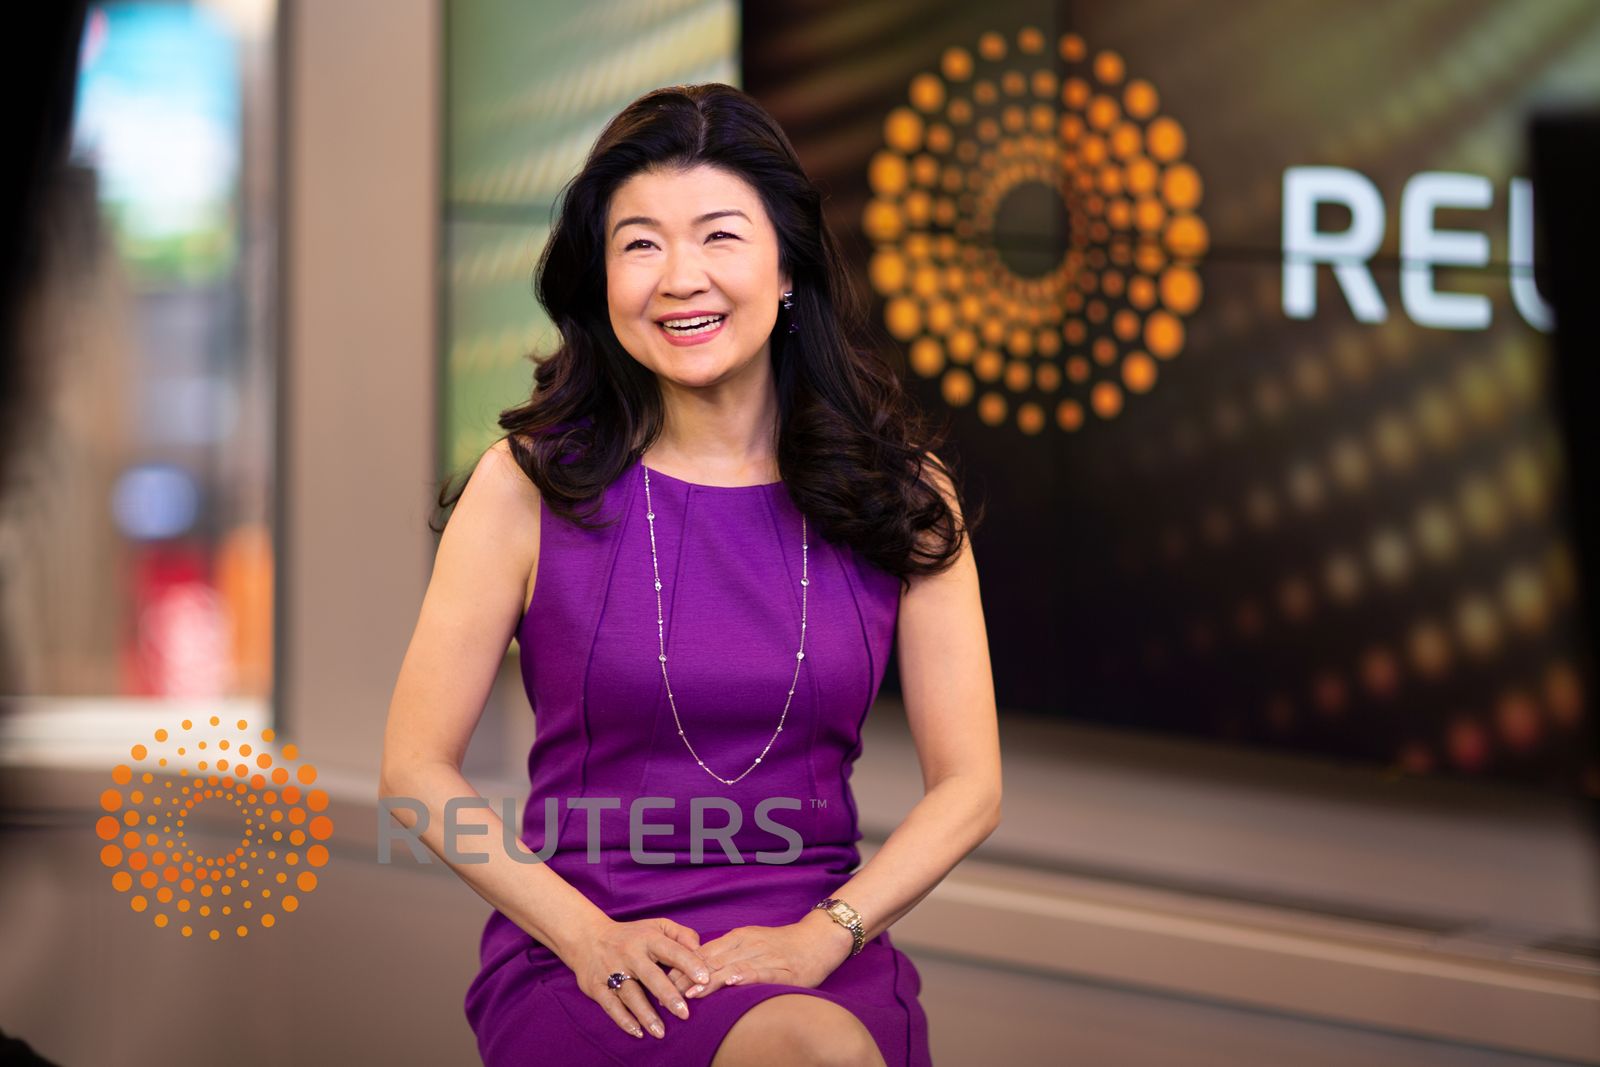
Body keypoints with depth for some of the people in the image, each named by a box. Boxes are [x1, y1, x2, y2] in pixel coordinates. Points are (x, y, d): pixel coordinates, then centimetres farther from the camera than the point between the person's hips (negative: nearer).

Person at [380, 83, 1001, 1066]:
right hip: (578, 956, -2)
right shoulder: (529, 485, 0)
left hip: (817, 953, 2)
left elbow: (968, 787, 6)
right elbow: (419, 769, 2)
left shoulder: (902, 494, 5)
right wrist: (591, 938, -10)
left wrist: (818, 937, -9)